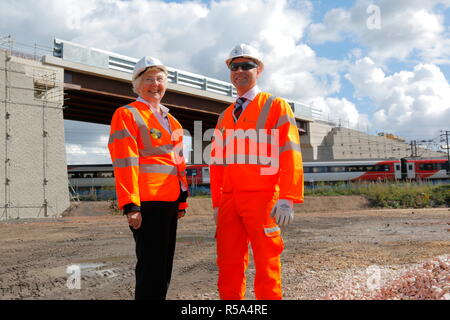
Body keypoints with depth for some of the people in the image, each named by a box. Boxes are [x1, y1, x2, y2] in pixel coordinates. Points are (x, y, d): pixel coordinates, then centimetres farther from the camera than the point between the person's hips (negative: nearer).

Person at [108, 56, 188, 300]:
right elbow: (124, 163, -11)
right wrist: (130, 205, -19)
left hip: (170, 202, 8)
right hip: (146, 202, -7)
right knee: (151, 267, -6)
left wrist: (182, 202, 18)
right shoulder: (126, 115, -2)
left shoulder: (172, 122, 21)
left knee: (164, 266, 13)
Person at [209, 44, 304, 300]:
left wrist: (288, 199, -17)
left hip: (262, 199, -5)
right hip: (229, 200, 6)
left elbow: (290, 154, -8)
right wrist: (216, 203, 11)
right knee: (229, 266, 7)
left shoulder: (276, 106, 2)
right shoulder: (225, 117, 19)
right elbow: (217, 161, 18)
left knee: (267, 265, -1)